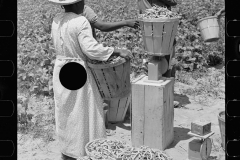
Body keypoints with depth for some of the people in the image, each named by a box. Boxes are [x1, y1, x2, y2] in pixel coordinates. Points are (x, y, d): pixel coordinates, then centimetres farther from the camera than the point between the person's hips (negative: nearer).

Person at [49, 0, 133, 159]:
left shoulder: (57, 20, 4)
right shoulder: (80, 22, -19)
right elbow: (92, 49, -26)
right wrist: (118, 51, -21)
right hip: (78, 72, -8)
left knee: (65, 112, 17)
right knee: (82, 113, 4)